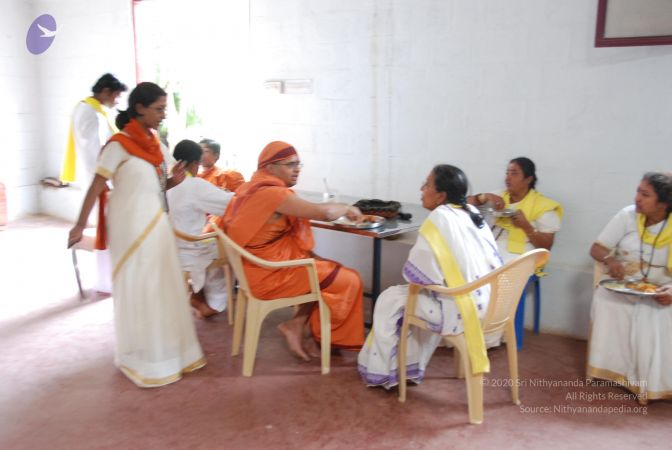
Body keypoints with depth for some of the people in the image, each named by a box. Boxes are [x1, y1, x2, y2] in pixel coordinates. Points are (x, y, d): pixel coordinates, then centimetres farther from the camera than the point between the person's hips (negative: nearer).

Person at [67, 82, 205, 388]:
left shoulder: (157, 145, 8)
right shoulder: (119, 145, -13)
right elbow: (96, 187, -13)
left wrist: (175, 179, -4)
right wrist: (80, 225, -14)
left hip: (156, 224, 7)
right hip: (131, 227, -7)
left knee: (163, 288, 13)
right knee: (136, 291, 3)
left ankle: (165, 350, 28)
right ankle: (139, 358, 18)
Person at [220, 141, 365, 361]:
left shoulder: (255, 187, 8)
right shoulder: (272, 193, -23)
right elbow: (324, 212, -27)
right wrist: (346, 207, -6)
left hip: (260, 268, 10)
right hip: (271, 275, -10)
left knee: (326, 271, 17)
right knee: (350, 280, 0)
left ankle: (297, 325, 9)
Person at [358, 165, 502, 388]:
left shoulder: (439, 218, -16)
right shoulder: (473, 213, 8)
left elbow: (418, 272, -20)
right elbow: (493, 261, 14)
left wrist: (412, 276, 5)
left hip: (458, 309, -8)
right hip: (482, 303, 8)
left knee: (390, 300, 9)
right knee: (422, 295, 31)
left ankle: (381, 371, 24)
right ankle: (411, 367, 37)